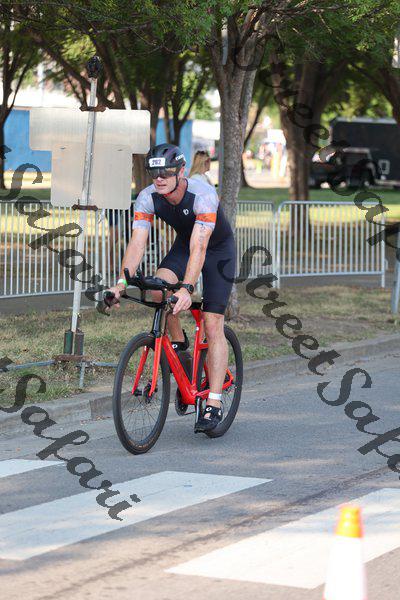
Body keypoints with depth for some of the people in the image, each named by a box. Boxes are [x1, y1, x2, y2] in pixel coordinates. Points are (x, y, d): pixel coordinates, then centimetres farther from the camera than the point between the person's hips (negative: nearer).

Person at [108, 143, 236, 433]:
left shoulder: (203, 195, -35)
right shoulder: (148, 198, -21)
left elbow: (199, 247, -43)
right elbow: (137, 242, -26)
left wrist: (187, 288, -55)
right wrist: (122, 282, -41)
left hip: (219, 249, -4)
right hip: (183, 244, 4)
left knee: (213, 326, -12)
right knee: (159, 287, -28)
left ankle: (214, 405, -11)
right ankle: (178, 342, -1)